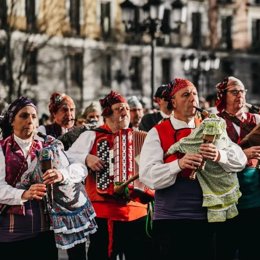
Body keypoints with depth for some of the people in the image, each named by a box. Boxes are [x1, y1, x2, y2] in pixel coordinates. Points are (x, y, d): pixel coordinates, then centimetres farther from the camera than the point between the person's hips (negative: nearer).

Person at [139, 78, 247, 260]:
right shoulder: (157, 133, -1)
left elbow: (240, 160, -1)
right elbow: (147, 175, -14)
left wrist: (219, 155, -23)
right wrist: (179, 164, -29)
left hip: (205, 219, 3)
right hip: (169, 221, -3)